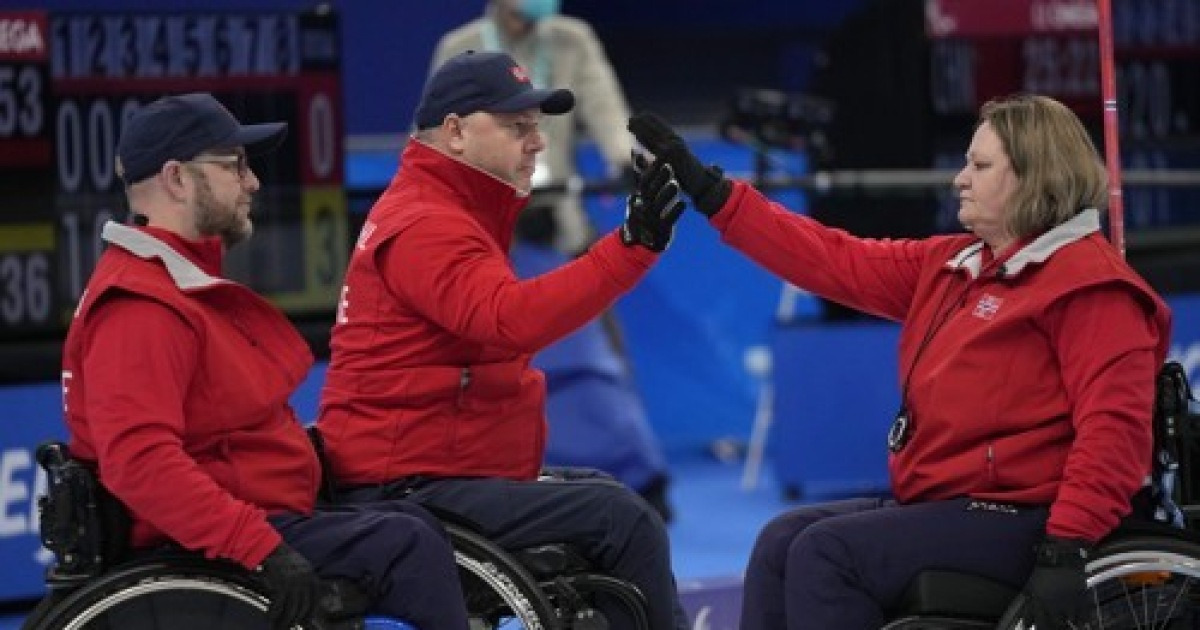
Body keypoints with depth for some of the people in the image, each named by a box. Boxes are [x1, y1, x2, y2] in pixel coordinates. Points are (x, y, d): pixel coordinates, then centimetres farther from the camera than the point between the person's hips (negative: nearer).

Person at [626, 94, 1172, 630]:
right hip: (934, 501, 10)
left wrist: (1068, 547, -28)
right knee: (782, 543, 4)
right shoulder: (949, 265, 16)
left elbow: (1113, 423, -21)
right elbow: (834, 261, 16)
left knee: (828, 550, -19)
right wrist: (705, 189, 14)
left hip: (1013, 520, -10)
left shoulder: (1090, 283, -12)